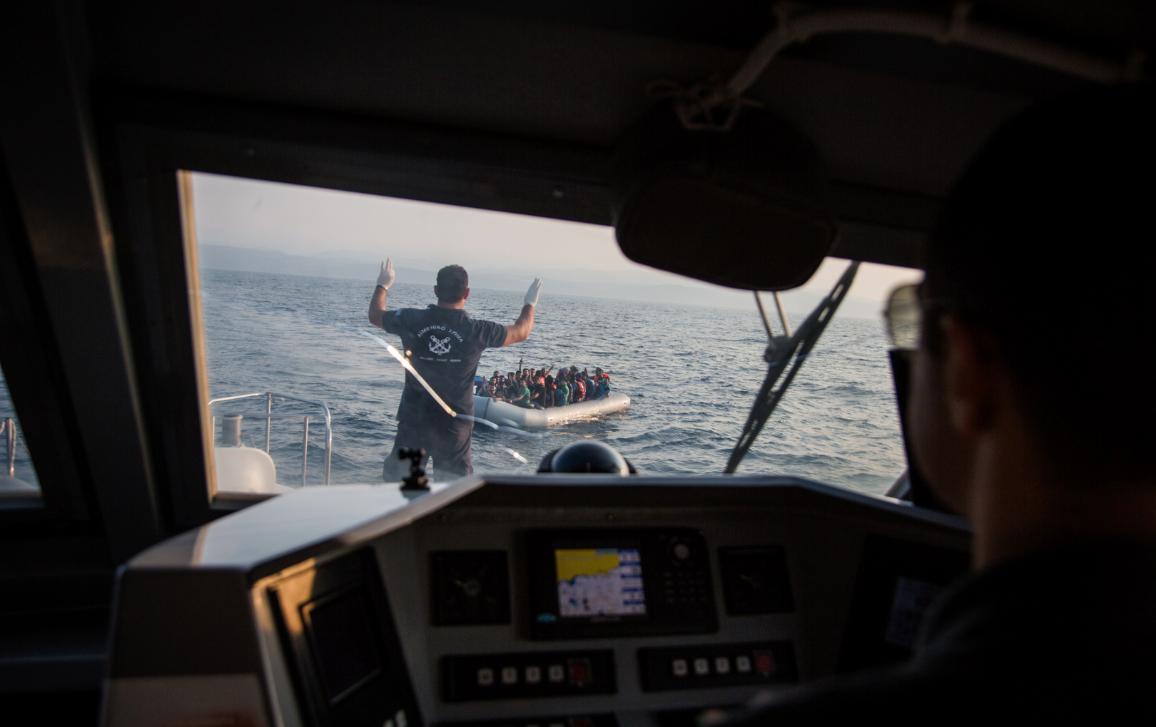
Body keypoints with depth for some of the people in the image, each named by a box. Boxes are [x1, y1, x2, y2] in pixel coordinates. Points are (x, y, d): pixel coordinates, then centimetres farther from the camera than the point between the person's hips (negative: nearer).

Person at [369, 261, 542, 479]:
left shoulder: (412, 320, -9)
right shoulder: (477, 331, -13)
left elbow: (375, 315, 11)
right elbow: (521, 332, 5)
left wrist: (383, 285, 30)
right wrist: (530, 304, 24)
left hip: (413, 420, 2)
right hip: (454, 426, -1)